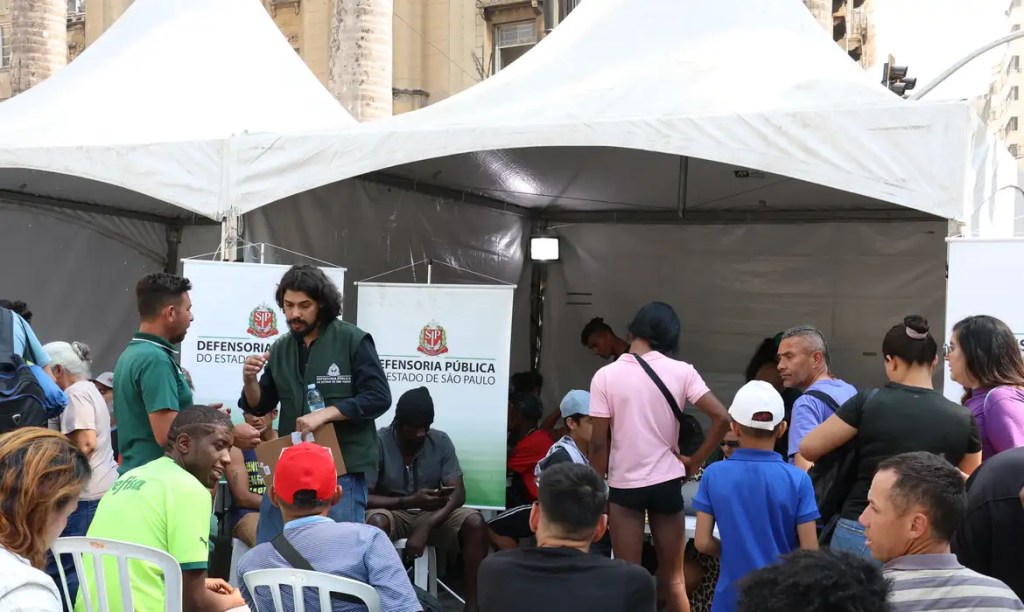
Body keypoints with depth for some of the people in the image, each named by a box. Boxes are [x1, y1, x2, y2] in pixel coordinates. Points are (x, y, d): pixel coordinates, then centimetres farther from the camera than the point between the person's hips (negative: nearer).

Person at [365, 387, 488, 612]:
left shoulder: (441, 441, -9)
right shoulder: (378, 443, -17)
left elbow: (457, 494, -15)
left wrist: (424, 528, -30)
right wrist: (408, 501, -33)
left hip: (432, 515, 2)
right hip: (393, 512, -2)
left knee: (475, 522, -26)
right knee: (376, 521, -38)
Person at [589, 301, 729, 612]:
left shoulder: (606, 376, -8)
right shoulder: (681, 371, -5)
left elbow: (598, 443, -9)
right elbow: (722, 418, -11)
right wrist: (695, 461, 1)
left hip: (624, 485, -1)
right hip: (667, 482, 2)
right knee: (673, 580, 13)